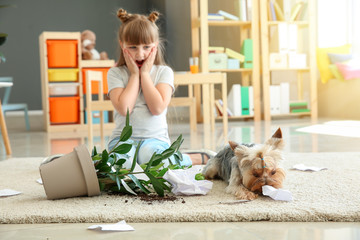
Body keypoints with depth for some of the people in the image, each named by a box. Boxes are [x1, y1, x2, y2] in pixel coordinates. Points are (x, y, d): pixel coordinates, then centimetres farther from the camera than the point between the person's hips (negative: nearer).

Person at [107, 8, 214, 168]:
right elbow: (124, 109, -13)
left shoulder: (164, 72, 4)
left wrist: (145, 73, -7)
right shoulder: (115, 73, 4)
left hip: (155, 137, 2)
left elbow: (157, 108, -13)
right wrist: (135, 74, -6)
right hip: (124, 137, -1)